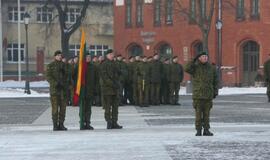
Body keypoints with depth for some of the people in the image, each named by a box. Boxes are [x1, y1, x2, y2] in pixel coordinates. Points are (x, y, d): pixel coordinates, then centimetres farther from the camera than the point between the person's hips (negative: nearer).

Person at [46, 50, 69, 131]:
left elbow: (67, 76, 15)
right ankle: (55, 125, -1)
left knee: (63, 107, 3)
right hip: (54, 89, -4)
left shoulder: (64, 65, 12)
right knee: (55, 107, -5)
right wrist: (55, 83, -18)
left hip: (63, 89, 4)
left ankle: (61, 124, 10)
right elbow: (48, 76, -7)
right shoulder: (50, 66, 0)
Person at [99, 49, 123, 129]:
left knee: (115, 106, 7)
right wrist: (112, 84, -19)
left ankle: (114, 123, 10)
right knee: (108, 107, -5)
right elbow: (104, 76, -15)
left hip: (114, 87, 8)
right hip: (107, 87, -8)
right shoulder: (104, 64, -7)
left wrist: (117, 84, 9)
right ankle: (109, 123, -1)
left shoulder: (114, 64, 17)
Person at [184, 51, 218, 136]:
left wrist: (215, 91, 8)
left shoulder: (211, 68, 10)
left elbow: (215, 81, 15)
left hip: (208, 94, 2)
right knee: (198, 113, -2)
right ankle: (198, 130, 4)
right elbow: (187, 69, -19)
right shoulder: (195, 67, 1)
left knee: (206, 113, 5)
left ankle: (206, 130, 11)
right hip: (198, 94, -2)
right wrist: (194, 60, -16)